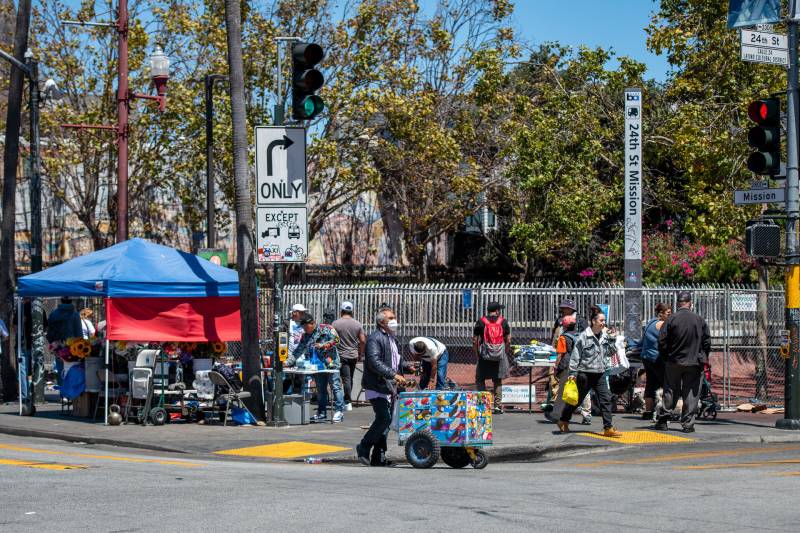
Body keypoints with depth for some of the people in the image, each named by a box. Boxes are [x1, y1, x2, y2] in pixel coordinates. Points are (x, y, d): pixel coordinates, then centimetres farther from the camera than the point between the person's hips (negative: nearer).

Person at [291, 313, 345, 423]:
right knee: (320, 390, 9)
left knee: (335, 387, -7)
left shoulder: (325, 329, -2)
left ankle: (339, 411, -5)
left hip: (331, 363, -6)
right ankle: (322, 413, 15)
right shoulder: (305, 336, 16)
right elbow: (298, 351, 19)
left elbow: (336, 339, -11)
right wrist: (287, 362, 11)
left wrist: (322, 345, -18)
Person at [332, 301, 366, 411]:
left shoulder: (335, 324, -7)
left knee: (346, 379, -5)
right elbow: (363, 341, 2)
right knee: (350, 378, 15)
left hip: (342, 355, -4)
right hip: (354, 355, 4)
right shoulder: (358, 324, 3)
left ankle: (348, 403, -11)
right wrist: (360, 354, 13)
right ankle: (346, 400, 24)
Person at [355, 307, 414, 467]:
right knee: (384, 418, -16)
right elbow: (375, 363, -23)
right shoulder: (375, 338, -12)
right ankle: (364, 448, -2)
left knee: (386, 420, 8)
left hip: (389, 387, 9)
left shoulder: (392, 338, 19)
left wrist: (407, 366, 13)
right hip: (377, 387, -9)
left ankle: (378, 456, 13)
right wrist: (394, 375, -28)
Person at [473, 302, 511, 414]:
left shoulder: (481, 322, 1)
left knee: (480, 379, 9)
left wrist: (477, 354, 10)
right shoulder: (503, 322, 4)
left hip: (484, 356, -2)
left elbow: (475, 341, 0)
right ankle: (498, 405, 8)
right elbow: (508, 340, 5)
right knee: (498, 381, 11)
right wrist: (505, 353, 16)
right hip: (500, 356, 2)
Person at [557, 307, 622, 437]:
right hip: (585, 374, -5)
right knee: (576, 399, 9)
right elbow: (575, 356, -9)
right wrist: (572, 373, -11)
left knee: (606, 399, -7)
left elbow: (609, 352, 23)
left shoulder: (605, 336, 6)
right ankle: (563, 421, 31)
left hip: (600, 374, 5)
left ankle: (608, 428, -7)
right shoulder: (583, 337, -11)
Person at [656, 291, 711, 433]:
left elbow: (662, 342, -6)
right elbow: (707, 342, 2)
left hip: (674, 363, 0)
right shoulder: (699, 320, -2)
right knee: (691, 394, 4)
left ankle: (663, 419, 12)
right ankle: (688, 423, 2)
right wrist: (702, 359, 14)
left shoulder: (671, 319, -7)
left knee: (670, 392, 10)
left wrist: (666, 358, 8)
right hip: (694, 363, 0)